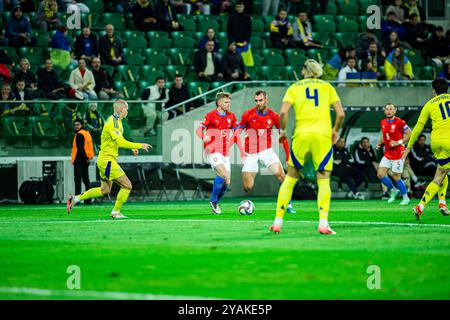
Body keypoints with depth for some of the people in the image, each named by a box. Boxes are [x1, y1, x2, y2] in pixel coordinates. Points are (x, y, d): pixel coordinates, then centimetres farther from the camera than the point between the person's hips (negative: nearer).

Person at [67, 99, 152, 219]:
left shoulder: (117, 122, 13)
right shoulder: (112, 123, -19)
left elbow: (119, 141, 25)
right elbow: (120, 142, -26)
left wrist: (132, 147, 11)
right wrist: (139, 146, -21)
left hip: (105, 160, 10)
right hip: (107, 160, -10)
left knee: (105, 190, 16)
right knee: (127, 185, -7)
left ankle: (76, 198, 19)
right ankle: (116, 212, 3)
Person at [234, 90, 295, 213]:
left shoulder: (274, 116, -1)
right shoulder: (248, 114, -3)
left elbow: (283, 137, 6)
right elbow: (237, 132, 3)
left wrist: (288, 157, 3)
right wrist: (241, 150, -11)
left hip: (267, 151, 0)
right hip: (250, 152, 0)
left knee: (280, 174, -23)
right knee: (248, 187, -6)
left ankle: (288, 205, -11)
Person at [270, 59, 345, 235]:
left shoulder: (294, 88, 11)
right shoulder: (327, 87, 13)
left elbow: (283, 112, -4)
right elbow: (341, 113, 4)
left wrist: (283, 131, 10)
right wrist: (335, 131, 19)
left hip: (301, 135, 1)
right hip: (323, 135, 0)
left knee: (290, 177, 10)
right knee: (323, 180, 1)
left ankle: (278, 221, 8)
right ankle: (323, 222, -14)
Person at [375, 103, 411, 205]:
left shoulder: (399, 122, -14)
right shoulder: (383, 123, 7)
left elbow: (409, 134, -11)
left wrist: (398, 142, -18)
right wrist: (379, 143, 5)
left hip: (398, 153, -7)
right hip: (387, 153, 7)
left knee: (396, 177, -3)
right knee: (380, 174, 0)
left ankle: (405, 197, 16)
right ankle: (393, 190, 23)